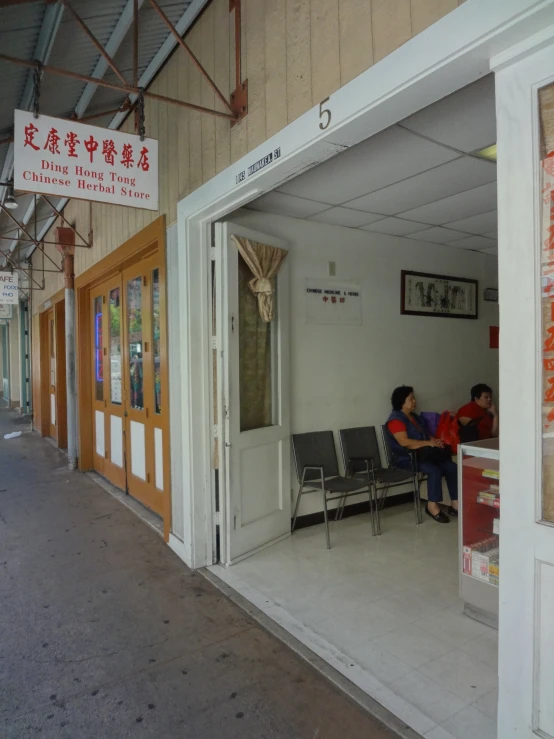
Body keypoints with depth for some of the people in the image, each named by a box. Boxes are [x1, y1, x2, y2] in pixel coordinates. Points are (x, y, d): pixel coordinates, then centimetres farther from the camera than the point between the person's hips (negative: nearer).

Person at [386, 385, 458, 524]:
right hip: (407, 458, -9)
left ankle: (455, 504, -4)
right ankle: (432, 505, -14)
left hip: (424, 454, 9)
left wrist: (435, 441, -1)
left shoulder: (415, 417, 19)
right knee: (435, 470, -30)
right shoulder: (396, 419, -12)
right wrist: (429, 443, -21)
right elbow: (405, 442, -23)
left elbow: (425, 435, 22)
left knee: (452, 467, -10)